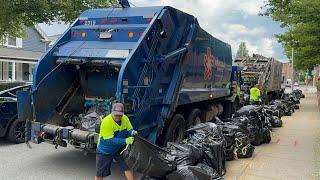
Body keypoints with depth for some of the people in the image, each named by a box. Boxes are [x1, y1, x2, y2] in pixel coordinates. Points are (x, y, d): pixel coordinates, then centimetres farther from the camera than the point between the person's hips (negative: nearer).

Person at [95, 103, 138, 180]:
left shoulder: (125, 118, -15)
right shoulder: (106, 122, -31)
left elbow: (129, 130, -4)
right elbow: (109, 140, -33)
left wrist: (132, 132, -29)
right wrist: (125, 141, -41)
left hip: (119, 149, 4)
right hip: (105, 151, -4)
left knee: (128, 167, 0)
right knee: (99, 174, 10)